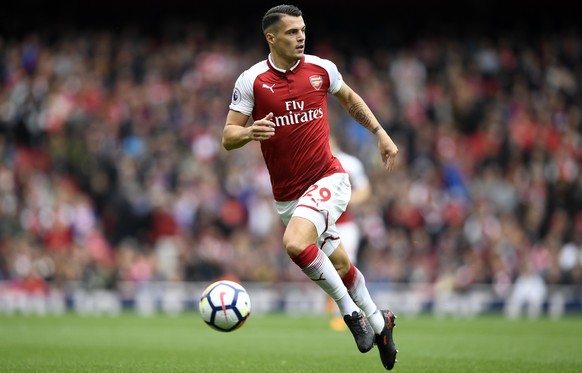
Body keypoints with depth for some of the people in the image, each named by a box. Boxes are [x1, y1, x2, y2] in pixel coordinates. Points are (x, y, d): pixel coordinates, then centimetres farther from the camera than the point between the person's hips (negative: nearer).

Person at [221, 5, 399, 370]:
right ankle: (378, 322, 34)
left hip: (327, 180, -2)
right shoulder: (251, 80, -6)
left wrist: (381, 133, 15)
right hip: (286, 194, 2)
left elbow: (349, 99, 19)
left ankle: (351, 311, -10)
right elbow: (228, 137, -6)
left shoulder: (321, 68, -2)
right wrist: (249, 132, -27)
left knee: (296, 243, -27)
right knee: (338, 263, 11)